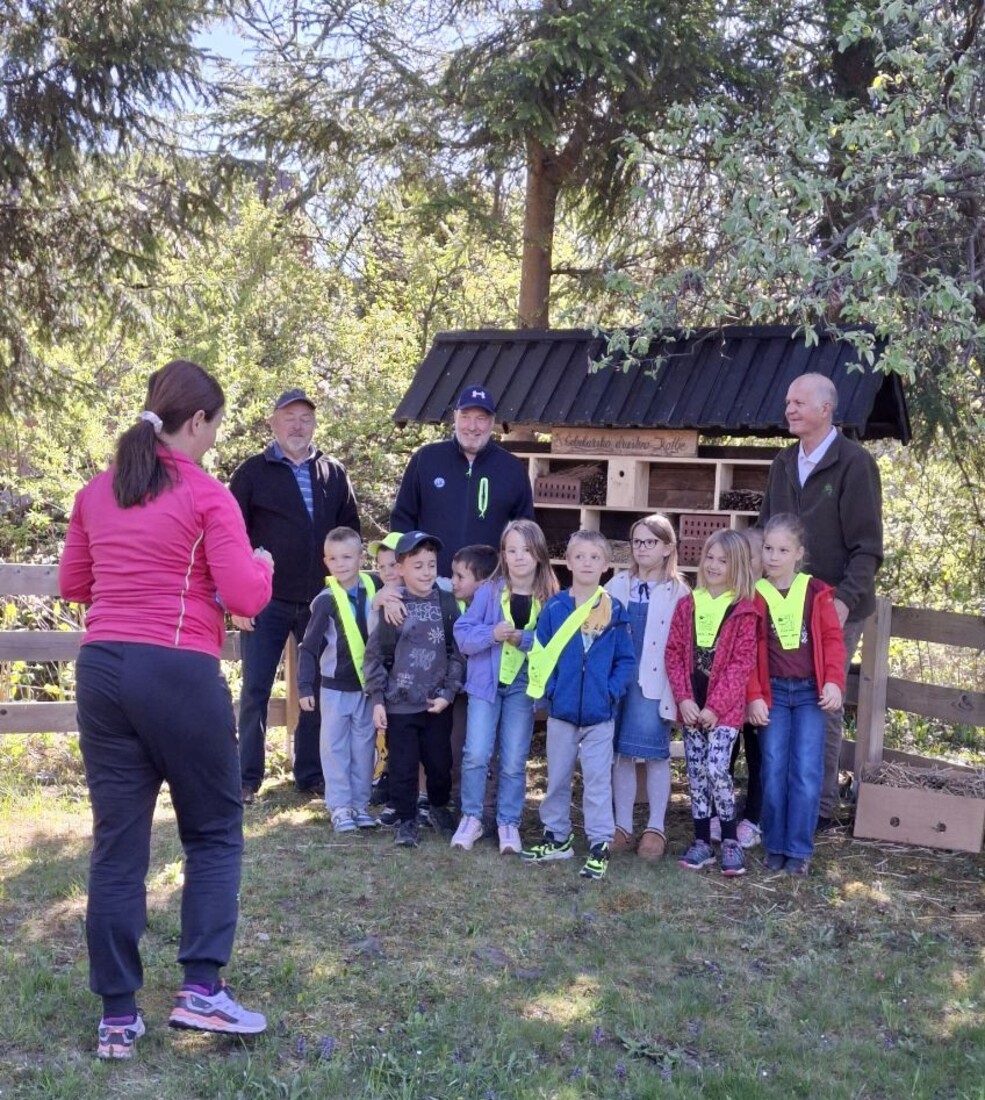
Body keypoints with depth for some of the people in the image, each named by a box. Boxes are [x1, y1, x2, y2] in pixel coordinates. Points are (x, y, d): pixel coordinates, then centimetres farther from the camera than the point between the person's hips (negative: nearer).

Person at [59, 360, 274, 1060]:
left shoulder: (97, 493, 11)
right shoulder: (208, 496, -7)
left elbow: (72, 586, 19)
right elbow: (246, 598, -11)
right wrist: (262, 565, 9)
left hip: (101, 670, 5)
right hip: (178, 674, -5)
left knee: (117, 844, 9)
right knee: (215, 831, 12)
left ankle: (118, 1015, 15)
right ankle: (202, 989, 7)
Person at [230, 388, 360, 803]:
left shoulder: (334, 473, 10)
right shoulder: (252, 472, 1)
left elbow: (350, 532, 13)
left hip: (322, 601, 3)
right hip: (266, 602, -3)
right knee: (255, 690, 2)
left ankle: (311, 774, 20)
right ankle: (248, 778, 11)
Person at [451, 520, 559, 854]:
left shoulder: (550, 598, -2)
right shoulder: (489, 591, -4)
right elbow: (462, 633, -5)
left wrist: (525, 639, -19)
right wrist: (491, 633, -22)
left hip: (523, 686, 0)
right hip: (486, 682, 0)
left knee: (514, 761, 6)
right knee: (476, 754, -4)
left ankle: (508, 823, 19)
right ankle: (471, 817, 12)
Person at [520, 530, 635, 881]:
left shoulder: (615, 610, -3)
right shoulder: (554, 608, -2)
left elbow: (626, 659, -1)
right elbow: (539, 654, 0)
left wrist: (612, 691, -13)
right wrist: (549, 689, -10)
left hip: (600, 713, -2)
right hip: (561, 711, 2)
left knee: (597, 780, 2)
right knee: (557, 777, 13)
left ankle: (600, 845, 10)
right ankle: (557, 837, 28)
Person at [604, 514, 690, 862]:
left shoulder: (677, 592, -2)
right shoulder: (617, 586, 8)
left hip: (654, 683, -3)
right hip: (619, 680, 3)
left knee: (656, 755, 4)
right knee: (622, 753, 9)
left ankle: (655, 828, 15)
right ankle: (623, 826, 18)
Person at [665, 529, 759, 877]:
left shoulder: (743, 611, -4)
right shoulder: (687, 605, 8)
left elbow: (742, 663, -9)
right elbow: (674, 653, 5)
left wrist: (715, 706, -13)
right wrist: (684, 699, -6)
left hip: (724, 709, -4)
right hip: (691, 707, 4)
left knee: (716, 769, -13)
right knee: (696, 772, 8)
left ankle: (730, 841, 3)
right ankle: (702, 841, 17)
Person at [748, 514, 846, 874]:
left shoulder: (816, 592, 2)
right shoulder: (754, 596, 0)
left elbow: (833, 639, 3)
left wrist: (834, 682, -8)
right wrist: (754, 697, -4)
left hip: (810, 692, 0)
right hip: (772, 692, 0)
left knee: (806, 773, -4)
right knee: (773, 771, 1)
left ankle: (799, 849, 5)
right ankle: (774, 846, 13)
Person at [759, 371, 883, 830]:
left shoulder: (854, 463, -8)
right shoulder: (783, 464, 11)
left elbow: (867, 546, -11)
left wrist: (845, 599, -21)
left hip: (834, 607, -5)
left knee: (823, 704, 0)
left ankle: (821, 804, 10)